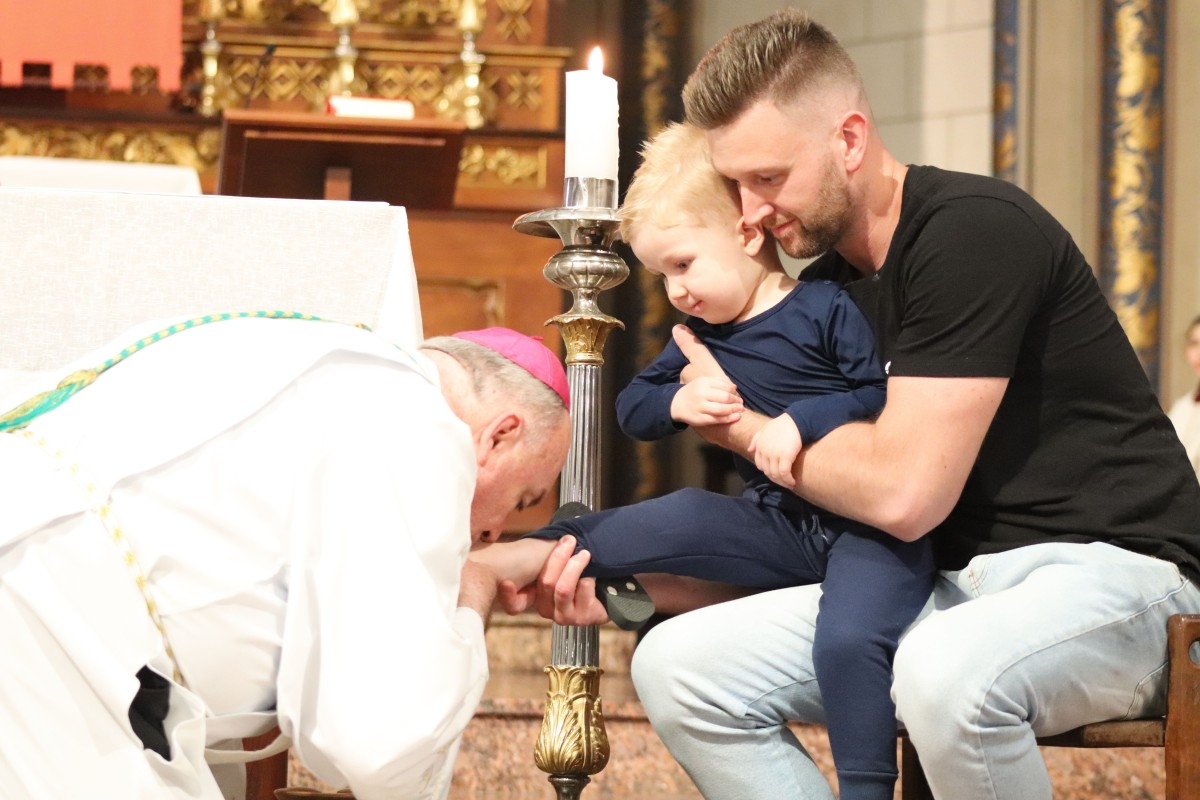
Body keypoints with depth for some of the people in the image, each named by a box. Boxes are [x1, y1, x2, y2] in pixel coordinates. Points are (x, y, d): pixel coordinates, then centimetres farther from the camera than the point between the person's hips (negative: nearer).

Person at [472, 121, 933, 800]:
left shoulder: (826, 309, -6)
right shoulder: (701, 335, 15)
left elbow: (886, 397, -13)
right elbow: (631, 408, 19)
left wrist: (804, 420, -21)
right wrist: (677, 402, -1)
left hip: (870, 524, -7)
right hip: (775, 526, 7)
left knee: (848, 638, -29)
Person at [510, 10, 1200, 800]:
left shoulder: (975, 231, -16)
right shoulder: (824, 295, 10)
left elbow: (901, 490, -22)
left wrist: (740, 424, -5)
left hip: (1109, 564, -8)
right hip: (949, 586, 8)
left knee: (946, 669, -41)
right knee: (678, 665, -7)